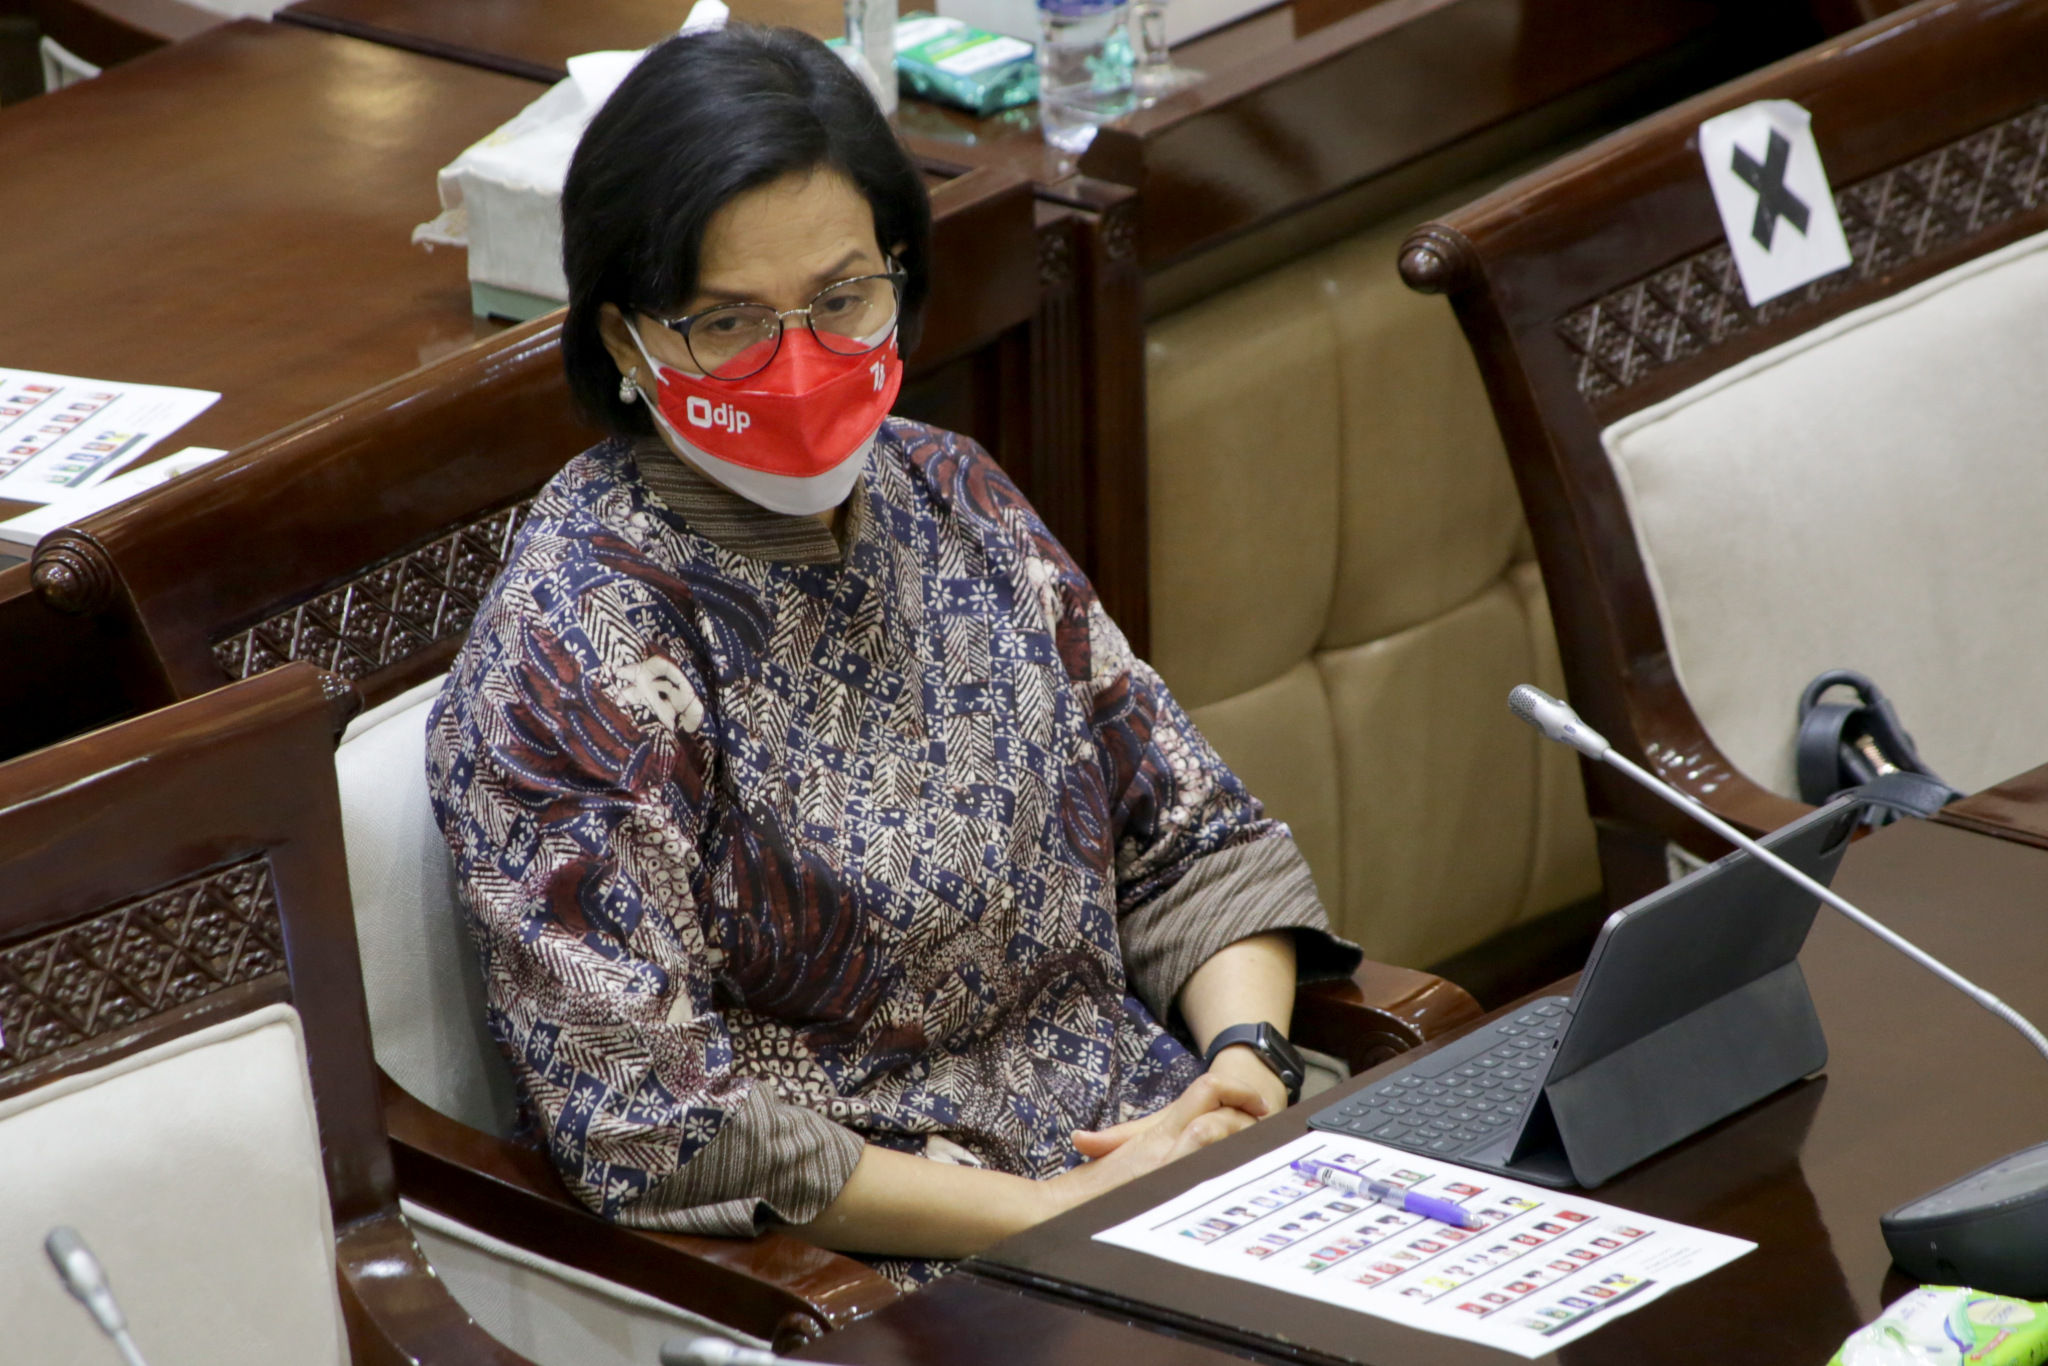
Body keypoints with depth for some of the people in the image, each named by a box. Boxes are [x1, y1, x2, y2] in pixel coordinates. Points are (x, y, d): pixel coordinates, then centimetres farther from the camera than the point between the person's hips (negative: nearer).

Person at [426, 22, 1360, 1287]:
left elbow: (1186, 833, 15)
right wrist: (1053, 1218, -19)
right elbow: (653, 1121, -17)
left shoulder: (948, 495, 9)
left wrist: (1244, 1064, -5)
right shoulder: (572, 645, -13)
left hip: (1158, 1141, 7)